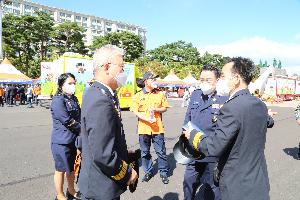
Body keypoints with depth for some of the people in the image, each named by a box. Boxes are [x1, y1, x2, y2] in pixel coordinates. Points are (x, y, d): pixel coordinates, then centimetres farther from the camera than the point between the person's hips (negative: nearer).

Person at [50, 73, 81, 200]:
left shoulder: (73, 99, 9)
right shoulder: (58, 100, -15)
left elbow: (79, 117, 12)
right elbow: (67, 120, -19)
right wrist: (82, 129, -9)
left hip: (74, 139, 8)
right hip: (62, 141, -8)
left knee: (72, 167, 20)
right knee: (61, 169, 8)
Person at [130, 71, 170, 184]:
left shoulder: (160, 94, 6)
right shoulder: (138, 95, 1)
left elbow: (165, 108, 8)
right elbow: (135, 111, -4)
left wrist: (156, 109, -12)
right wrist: (147, 119, -16)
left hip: (158, 128, 0)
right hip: (143, 128, 0)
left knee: (161, 151, 4)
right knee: (145, 152, 12)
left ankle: (163, 172, 21)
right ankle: (148, 172, 30)